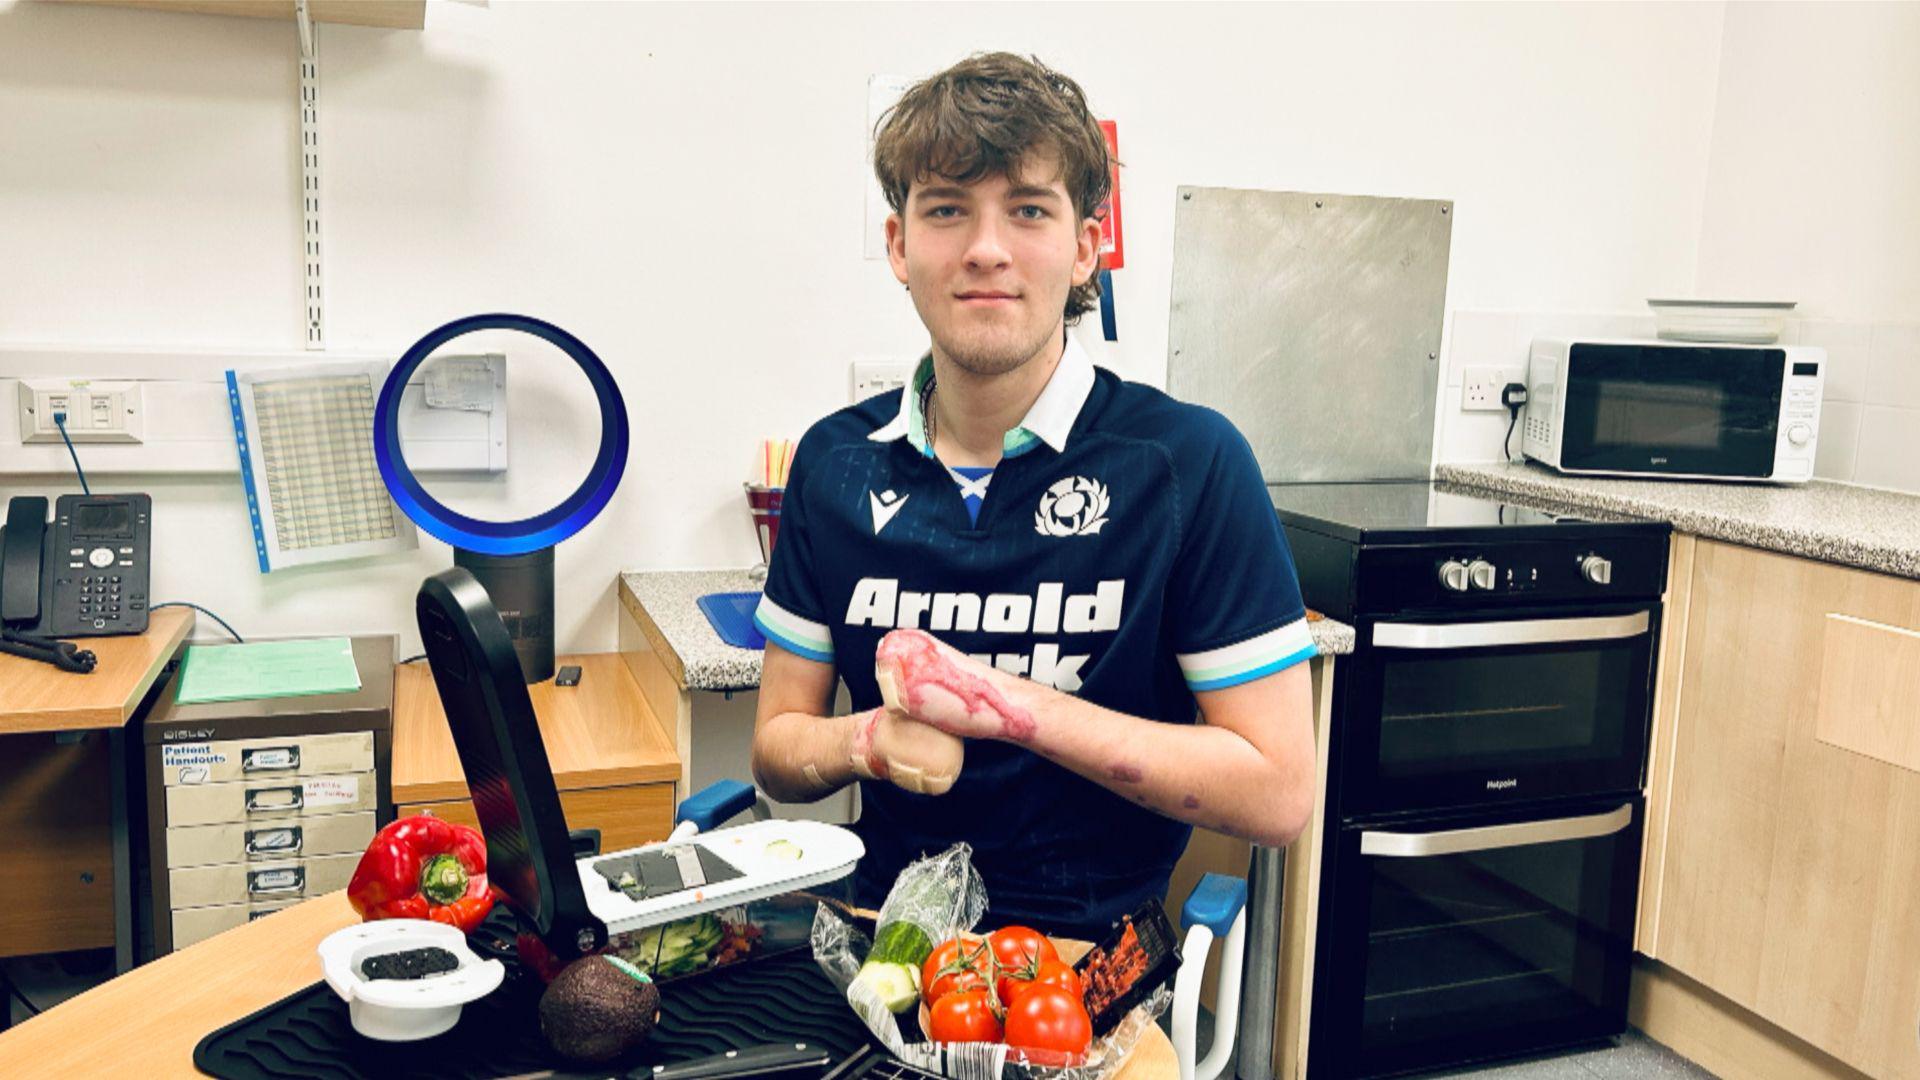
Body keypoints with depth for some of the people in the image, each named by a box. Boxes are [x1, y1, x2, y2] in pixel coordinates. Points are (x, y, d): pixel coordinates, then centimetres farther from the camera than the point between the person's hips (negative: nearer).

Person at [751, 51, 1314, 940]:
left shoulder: (1190, 460, -8)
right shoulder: (835, 461, 4)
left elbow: (1278, 792, -9)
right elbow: (777, 746, 10)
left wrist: (1007, 703, -16)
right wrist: (870, 741, -14)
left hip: (1095, 954, -2)